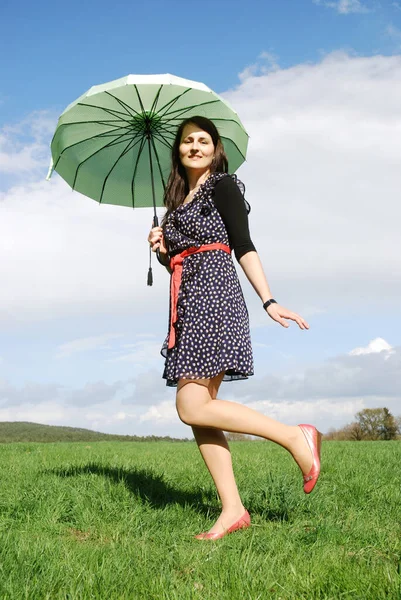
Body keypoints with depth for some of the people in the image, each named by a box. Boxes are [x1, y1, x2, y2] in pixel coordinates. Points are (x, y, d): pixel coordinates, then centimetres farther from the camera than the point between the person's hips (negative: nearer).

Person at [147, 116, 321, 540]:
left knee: (193, 406, -18)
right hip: (188, 300, 8)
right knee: (199, 410, 0)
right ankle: (232, 509, 3)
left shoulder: (222, 185, 2)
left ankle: (296, 437, -10)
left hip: (213, 292, -8)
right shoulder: (178, 201, 23)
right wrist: (163, 249, 3)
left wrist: (268, 301, -16)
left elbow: (244, 246, -7)